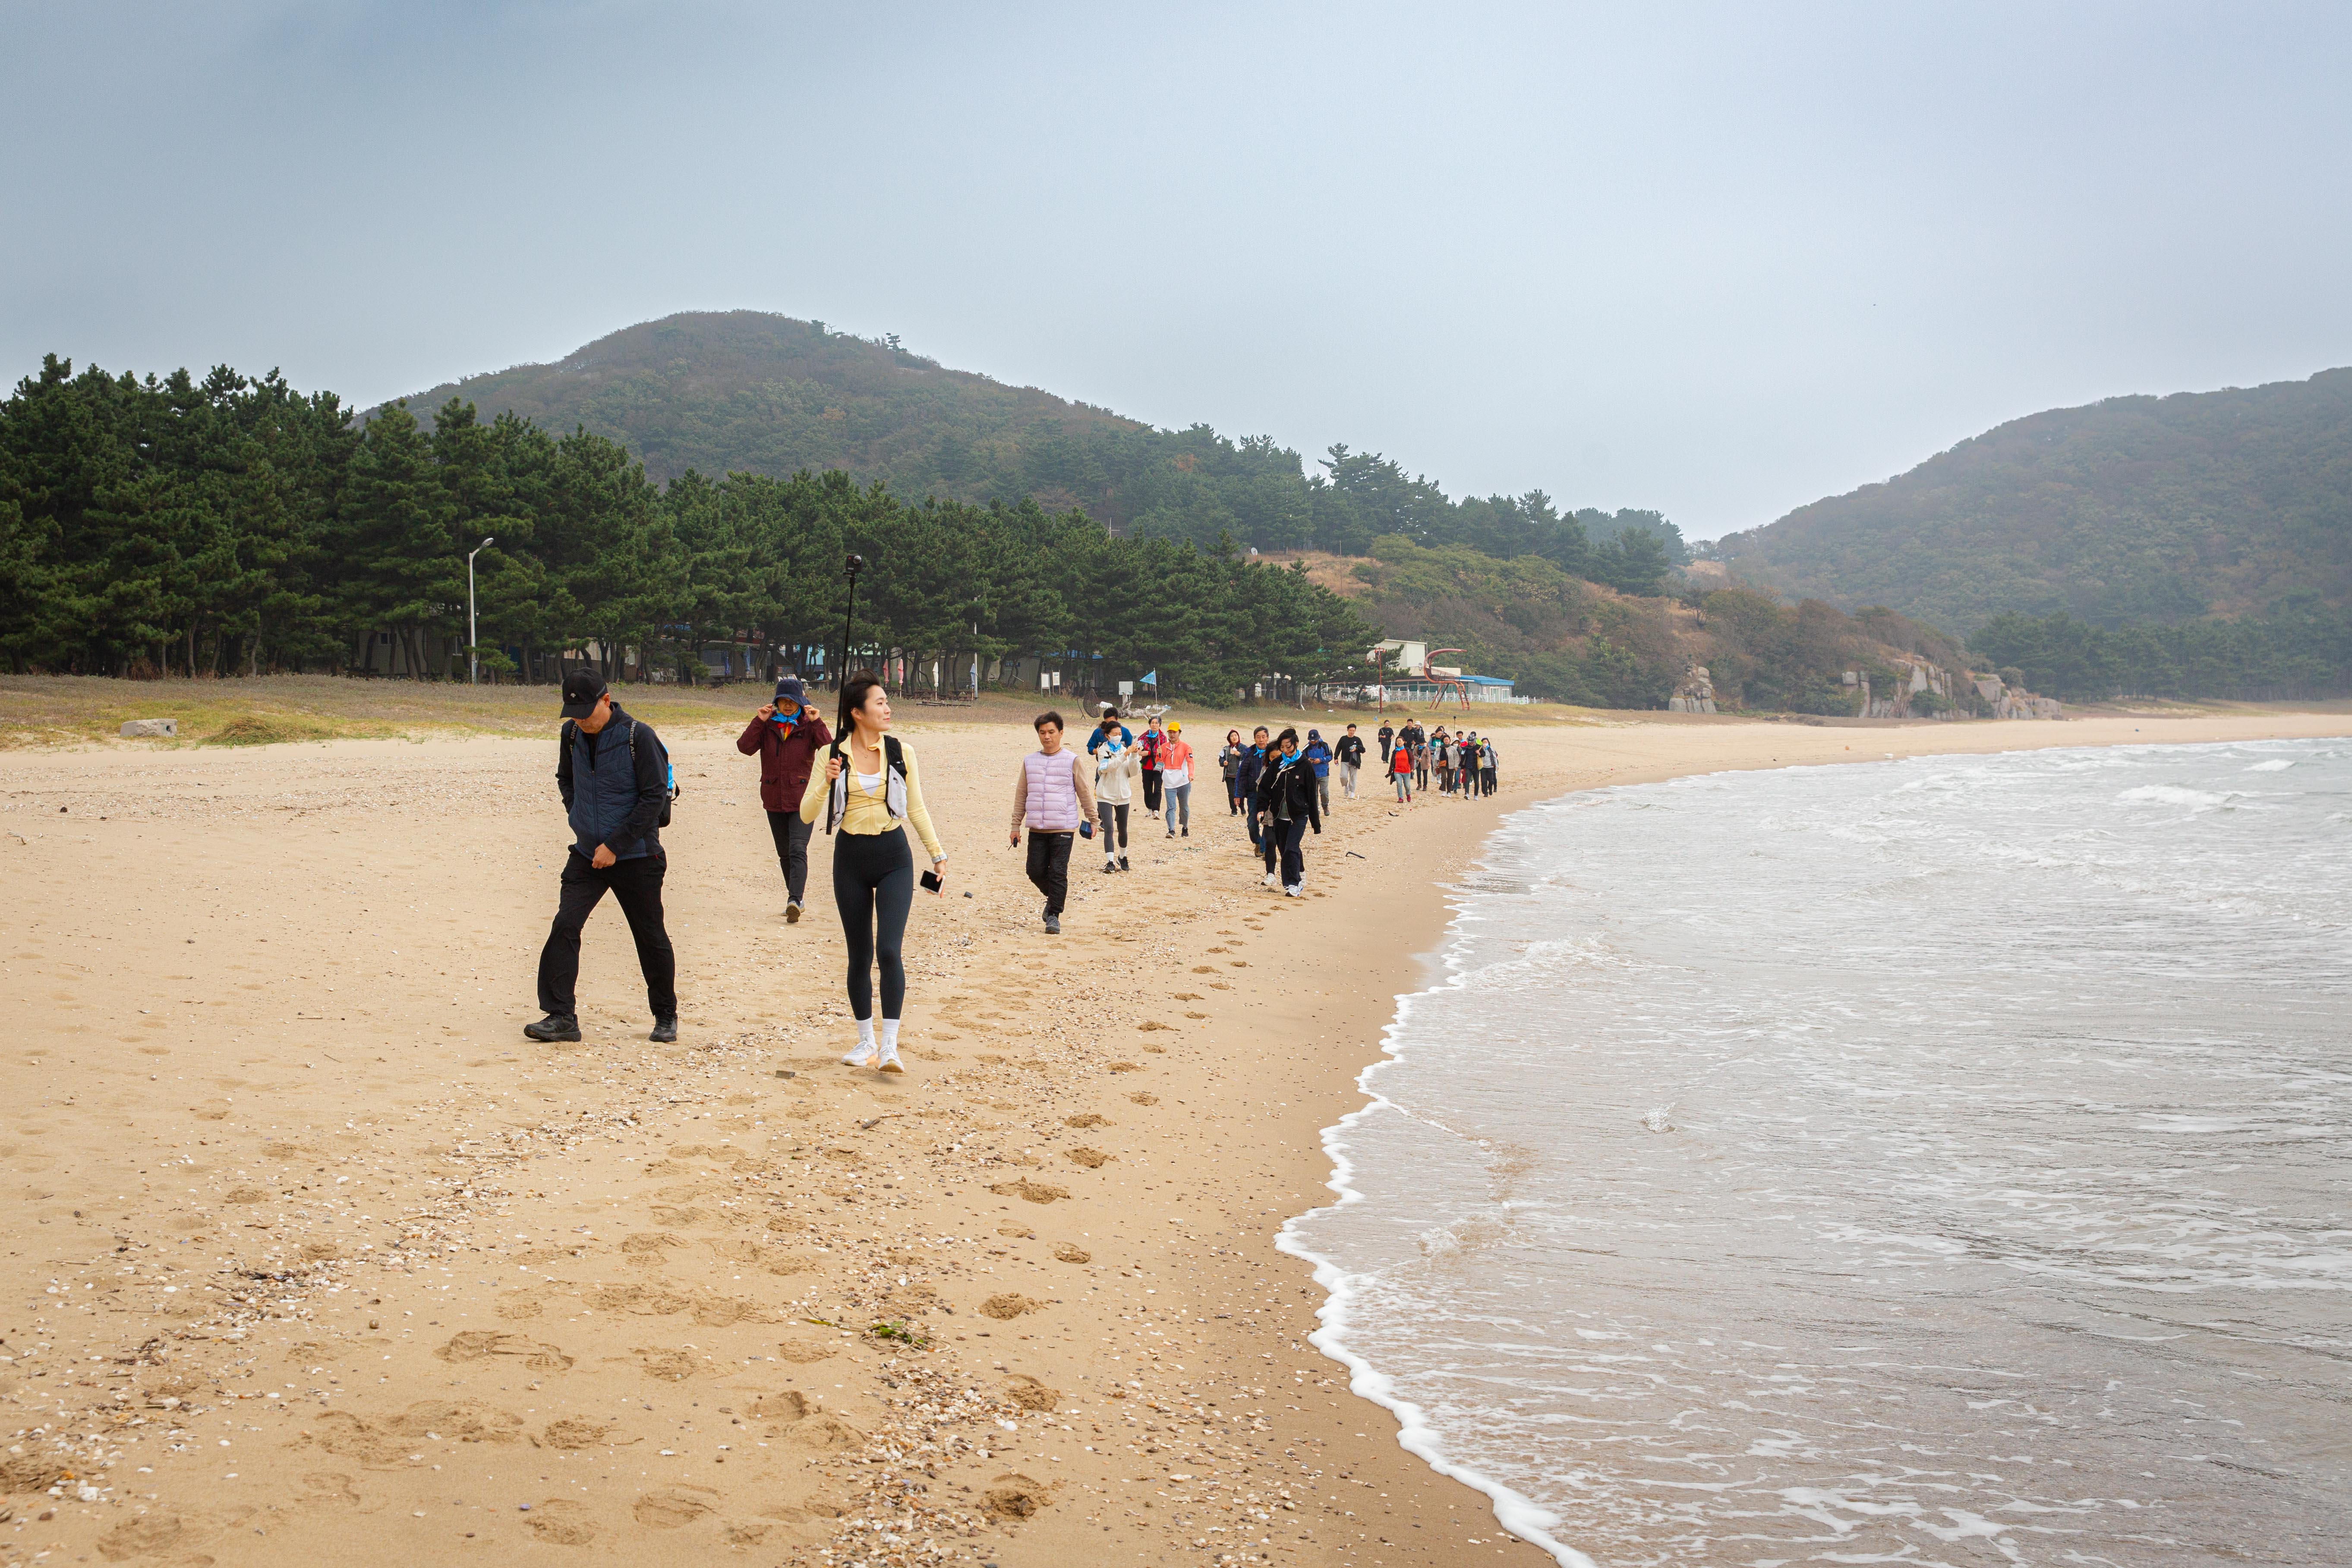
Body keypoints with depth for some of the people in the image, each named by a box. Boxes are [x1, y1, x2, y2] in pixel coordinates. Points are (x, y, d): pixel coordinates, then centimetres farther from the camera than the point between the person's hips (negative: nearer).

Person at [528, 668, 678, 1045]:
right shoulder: (572, 735, 3)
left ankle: (666, 1017, 23)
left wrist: (616, 845, -16)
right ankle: (561, 1017, -7)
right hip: (587, 855, 4)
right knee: (565, 926, -11)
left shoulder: (638, 736, -14)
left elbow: (655, 797, -15)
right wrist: (578, 817, 7)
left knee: (651, 939, 5)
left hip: (636, 858, -4)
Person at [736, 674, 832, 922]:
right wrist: (759, 721, -13)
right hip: (774, 800, 4)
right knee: (784, 854, 12)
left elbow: (829, 748, -15)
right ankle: (796, 899, 24)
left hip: (802, 799, -4)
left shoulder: (808, 725, -1)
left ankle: (795, 900, -26)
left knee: (798, 850, -17)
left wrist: (817, 722, -20)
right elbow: (745, 747, -8)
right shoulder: (767, 725, 5)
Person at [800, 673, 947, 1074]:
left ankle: (889, 1045, -13)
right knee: (859, 955, 7)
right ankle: (866, 1041, 20)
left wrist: (938, 855, 7)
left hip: (893, 857, -1)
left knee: (888, 949, -15)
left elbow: (916, 809, 10)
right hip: (850, 859, 1)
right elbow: (807, 815, -1)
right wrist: (827, 782, -17)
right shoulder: (834, 755, 0)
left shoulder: (901, 752, 2)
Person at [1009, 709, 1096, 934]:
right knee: (1036, 872, 3)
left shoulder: (1073, 761, 0)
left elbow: (1085, 793, 4)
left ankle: (1054, 916, 2)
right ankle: (1053, 898, 30)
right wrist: (1016, 825, 14)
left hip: (1063, 829, -4)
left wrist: (1092, 820, 5)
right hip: (1037, 829, 4)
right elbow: (1021, 795, 15)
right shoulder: (1029, 761, 10)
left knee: (1058, 874, -7)